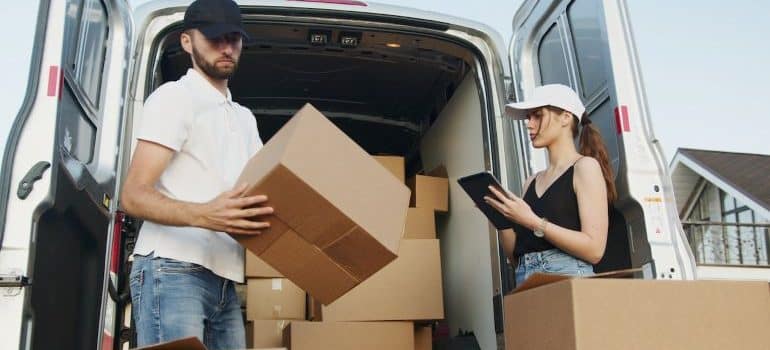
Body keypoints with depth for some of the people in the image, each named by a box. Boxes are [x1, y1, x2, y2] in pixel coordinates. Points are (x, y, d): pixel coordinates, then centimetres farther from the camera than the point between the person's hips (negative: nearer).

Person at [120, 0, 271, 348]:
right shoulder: (174, 97, -1)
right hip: (172, 271, -7)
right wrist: (202, 215, -29)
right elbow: (133, 196, -11)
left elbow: (261, 192, 21)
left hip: (224, 280, 7)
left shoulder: (245, 118, 23)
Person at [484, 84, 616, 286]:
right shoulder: (531, 183, 16)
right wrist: (502, 217, -2)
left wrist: (532, 222, -14)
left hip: (568, 277, -5)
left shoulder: (585, 167, 1)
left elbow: (594, 249, -9)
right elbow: (515, 256, 12)